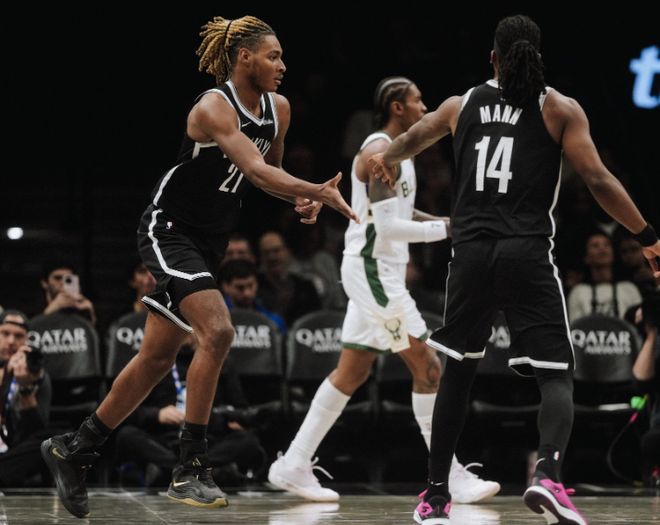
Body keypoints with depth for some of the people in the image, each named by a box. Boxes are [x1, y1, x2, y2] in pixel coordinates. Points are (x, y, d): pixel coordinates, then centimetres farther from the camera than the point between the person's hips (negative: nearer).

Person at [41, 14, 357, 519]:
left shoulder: (278, 109, 3)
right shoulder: (213, 107, -20)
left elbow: (271, 170, 19)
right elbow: (255, 170, -35)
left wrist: (299, 198, -2)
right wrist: (318, 191, -46)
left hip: (209, 241, 8)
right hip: (169, 228, -8)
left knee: (159, 355, 10)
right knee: (217, 331, -24)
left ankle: (73, 449, 23)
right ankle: (190, 468, -17)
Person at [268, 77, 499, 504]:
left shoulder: (395, 152, 15)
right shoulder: (380, 152, -16)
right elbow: (387, 226, -22)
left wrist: (446, 223, 14)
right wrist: (443, 229, -17)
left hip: (380, 272, 10)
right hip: (374, 271, -10)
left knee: (352, 372, 12)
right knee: (428, 367, -9)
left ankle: (295, 465, 15)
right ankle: (453, 477, -6)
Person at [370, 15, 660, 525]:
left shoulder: (461, 104, 15)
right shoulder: (561, 109, 3)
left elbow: (410, 140, 33)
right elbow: (599, 181, -5)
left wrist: (387, 160, 56)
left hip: (471, 253, 3)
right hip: (528, 255, -3)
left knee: (458, 371, 18)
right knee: (556, 375, -1)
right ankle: (549, 473, -28)